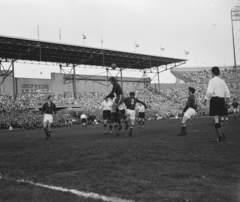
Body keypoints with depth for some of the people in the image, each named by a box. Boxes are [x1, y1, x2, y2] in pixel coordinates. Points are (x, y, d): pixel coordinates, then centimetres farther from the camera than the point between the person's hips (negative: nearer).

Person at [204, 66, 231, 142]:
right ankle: (222, 134, 10)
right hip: (222, 100, 7)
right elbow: (227, 92, 10)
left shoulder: (212, 81, -6)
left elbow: (209, 91, -19)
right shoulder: (222, 81, 12)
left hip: (214, 99, -7)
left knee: (215, 119, -6)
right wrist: (227, 99, 24)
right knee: (218, 119, 18)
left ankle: (220, 136, -11)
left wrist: (206, 99, -9)